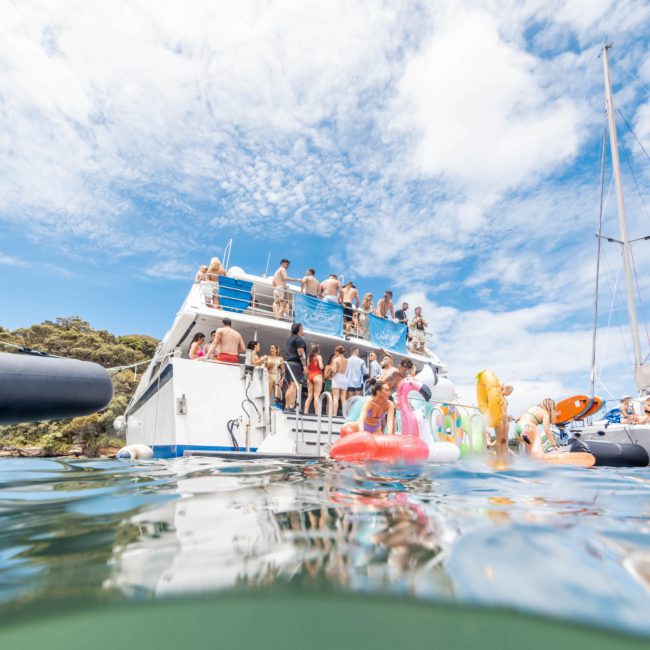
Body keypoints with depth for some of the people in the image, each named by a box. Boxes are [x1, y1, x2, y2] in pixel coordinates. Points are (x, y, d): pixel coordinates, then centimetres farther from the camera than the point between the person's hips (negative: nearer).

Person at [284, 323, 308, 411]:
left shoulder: (289, 339, 21)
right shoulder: (299, 339, -8)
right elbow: (301, 353, -15)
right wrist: (304, 365, -17)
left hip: (288, 363, 9)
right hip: (296, 364, -9)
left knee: (290, 386, 10)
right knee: (295, 386, -13)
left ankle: (287, 406, 9)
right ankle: (291, 406, -19)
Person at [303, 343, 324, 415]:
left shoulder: (309, 357, 13)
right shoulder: (318, 356, -3)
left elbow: (307, 369, 15)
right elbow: (321, 367, -12)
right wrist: (321, 363, 7)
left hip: (310, 377, 6)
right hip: (317, 376, -5)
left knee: (309, 396, 8)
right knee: (316, 396, -9)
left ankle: (305, 412, 3)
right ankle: (316, 413, -13)